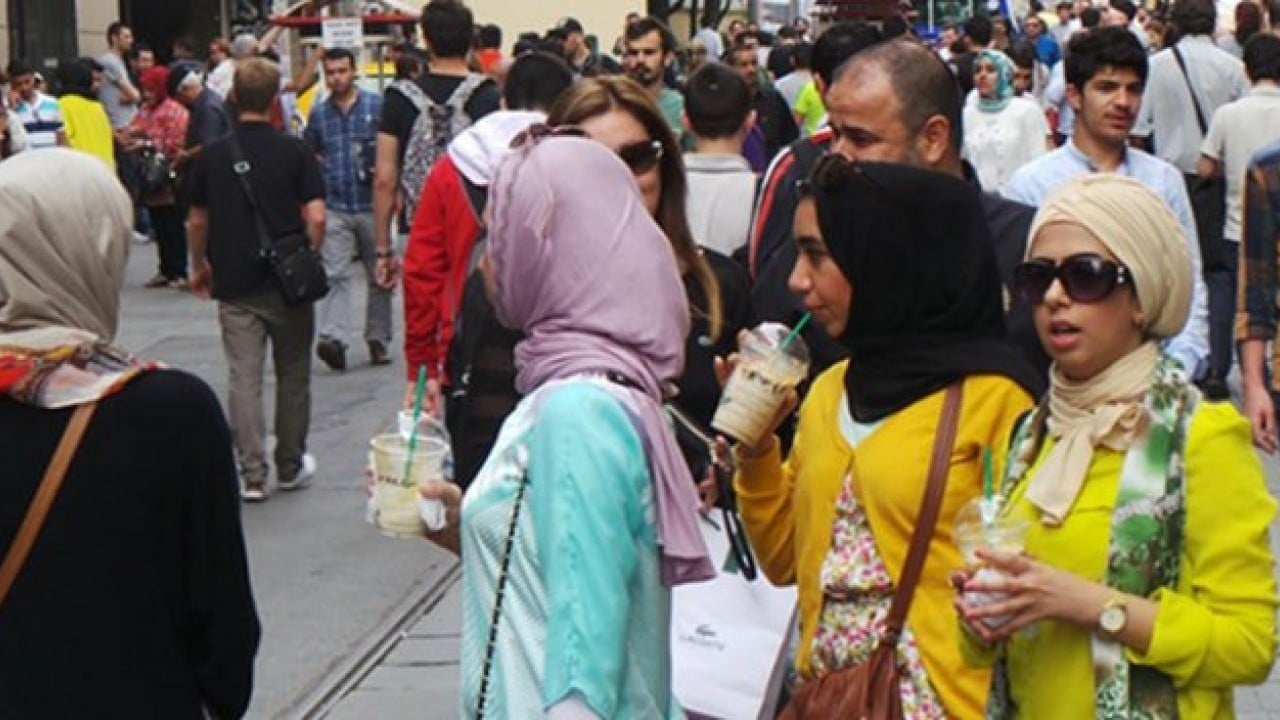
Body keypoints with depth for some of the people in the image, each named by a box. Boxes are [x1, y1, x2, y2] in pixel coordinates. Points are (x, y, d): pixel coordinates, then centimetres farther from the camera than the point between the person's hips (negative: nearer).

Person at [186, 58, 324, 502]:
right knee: (292, 377, 13)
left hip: (234, 285, 1)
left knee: (243, 378, 1)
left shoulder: (212, 156, 0)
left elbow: (196, 222, 7)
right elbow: (316, 217, -12)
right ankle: (290, 467, 23)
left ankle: (252, 475, -6)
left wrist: (199, 267, 23)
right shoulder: (294, 152, -7)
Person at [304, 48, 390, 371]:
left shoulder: (376, 105, 1)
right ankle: (333, 338, -20)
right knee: (335, 274, -11)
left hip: (372, 203, -1)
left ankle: (378, 340, 17)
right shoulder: (318, 113, 10)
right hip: (335, 208, 1)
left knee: (379, 277, 7)